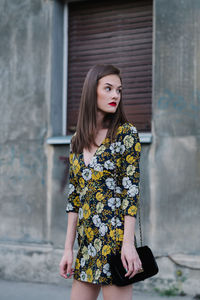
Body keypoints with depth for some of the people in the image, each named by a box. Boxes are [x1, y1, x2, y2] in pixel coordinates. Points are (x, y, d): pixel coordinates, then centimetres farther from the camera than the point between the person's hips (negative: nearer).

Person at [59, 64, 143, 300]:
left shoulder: (126, 133, -4)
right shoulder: (78, 140, 11)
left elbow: (131, 189, -9)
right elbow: (74, 197, 11)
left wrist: (129, 242, -17)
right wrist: (68, 249, 8)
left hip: (114, 238, -6)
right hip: (87, 241, 6)